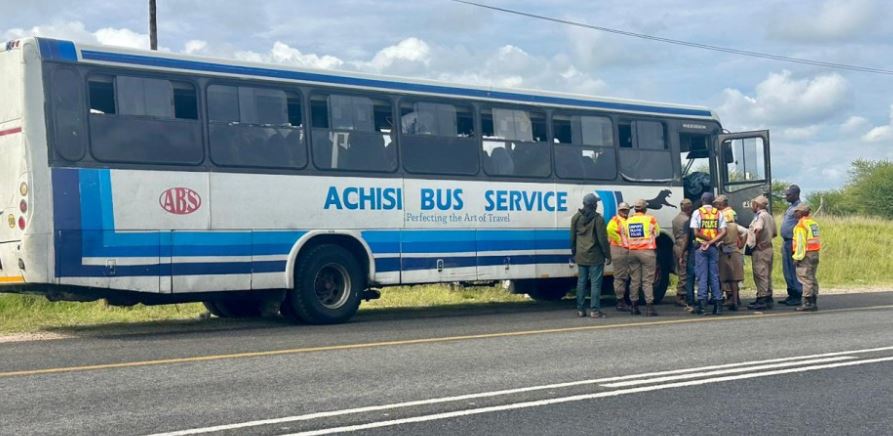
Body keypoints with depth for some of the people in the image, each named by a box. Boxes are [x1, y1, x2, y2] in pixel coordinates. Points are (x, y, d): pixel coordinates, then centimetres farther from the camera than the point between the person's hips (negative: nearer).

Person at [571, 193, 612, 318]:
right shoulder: (597, 219, -11)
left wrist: (574, 253, 20)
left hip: (581, 256, 5)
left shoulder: (576, 218, 5)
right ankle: (594, 310, -5)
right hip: (595, 256, -5)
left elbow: (572, 237, 11)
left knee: (581, 282, 11)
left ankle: (580, 309, 12)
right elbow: (602, 239, -11)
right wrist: (607, 255, -4)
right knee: (595, 282, -2)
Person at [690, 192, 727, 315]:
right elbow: (723, 232, -5)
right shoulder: (718, 213, 5)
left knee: (702, 277, 0)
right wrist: (711, 242, -9)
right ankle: (718, 303, 5)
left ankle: (701, 304, -6)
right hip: (713, 248, 2)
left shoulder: (697, 213, -3)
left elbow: (696, 233, -11)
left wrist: (707, 239, -1)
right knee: (714, 276, 8)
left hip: (701, 248, -2)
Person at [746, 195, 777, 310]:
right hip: (768, 248, 10)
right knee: (766, 275, 14)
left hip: (760, 250, -10)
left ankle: (762, 300, -6)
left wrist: (756, 241, -22)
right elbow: (775, 233, 24)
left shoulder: (760, 216, -15)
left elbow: (758, 229, -34)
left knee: (760, 275, -6)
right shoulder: (769, 216, 16)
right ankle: (768, 298, 20)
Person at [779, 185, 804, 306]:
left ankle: (797, 297, -2)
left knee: (794, 271, -6)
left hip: (793, 242, -10)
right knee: (787, 271, 12)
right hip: (786, 242, 10)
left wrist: (795, 245, -21)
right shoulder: (791, 208, 18)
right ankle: (791, 295, 19)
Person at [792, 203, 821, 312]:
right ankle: (813, 302, 15)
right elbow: (816, 239, 16)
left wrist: (797, 257, -14)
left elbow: (800, 242, -16)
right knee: (812, 278, 13)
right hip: (815, 254, 9)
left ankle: (808, 302, -10)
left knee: (805, 278, -7)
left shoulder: (801, 225, -11)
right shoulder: (813, 223, 15)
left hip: (806, 254, -9)